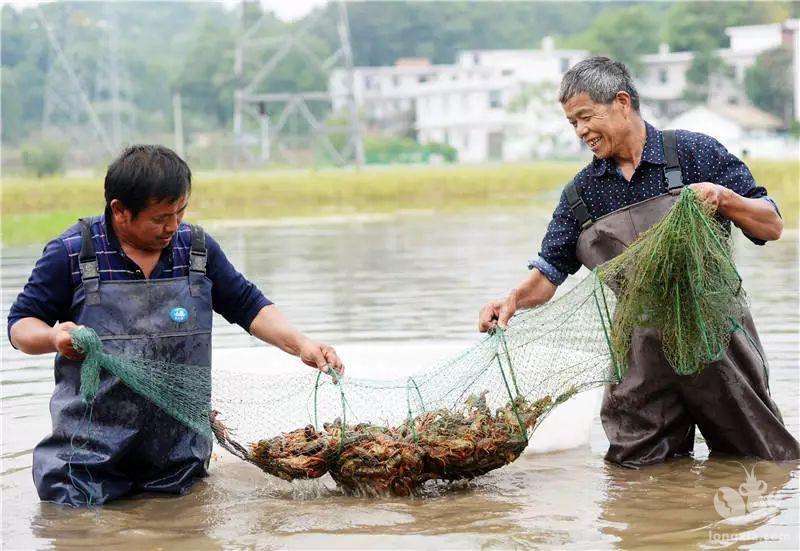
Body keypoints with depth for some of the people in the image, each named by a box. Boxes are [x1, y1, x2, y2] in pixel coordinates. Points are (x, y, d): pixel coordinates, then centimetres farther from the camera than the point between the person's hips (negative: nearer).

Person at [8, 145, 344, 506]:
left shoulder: (198, 249, 4)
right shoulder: (72, 254, -6)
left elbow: (248, 306, 11)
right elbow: (21, 324, 0)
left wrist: (300, 345, -5)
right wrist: (54, 337, -23)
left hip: (178, 447, 3)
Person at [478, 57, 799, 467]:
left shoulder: (696, 153, -1)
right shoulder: (580, 194, 8)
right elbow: (548, 275, 6)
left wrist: (721, 196, -19)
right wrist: (513, 300, -14)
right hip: (640, 359, 3)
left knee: (765, 464, 4)